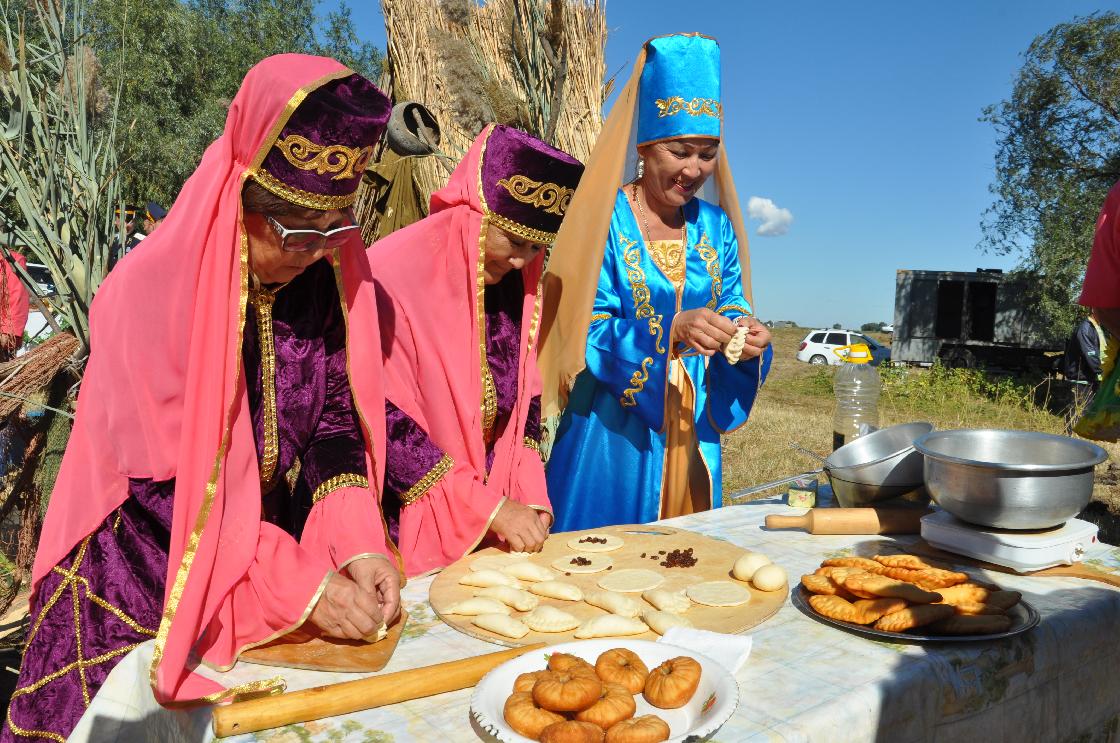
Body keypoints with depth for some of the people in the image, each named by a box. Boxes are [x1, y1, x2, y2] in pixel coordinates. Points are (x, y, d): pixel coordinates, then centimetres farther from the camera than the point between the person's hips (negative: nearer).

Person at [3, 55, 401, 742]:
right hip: (149, 586, -4)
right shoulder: (148, 296, -24)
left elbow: (336, 415, -6)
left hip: (278, 545, 4)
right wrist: (298, 582, -27)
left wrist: (358, 539, -21)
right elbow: (158, 491, -22)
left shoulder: (333, 272, -11)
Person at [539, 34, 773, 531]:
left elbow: (731, 310, 10)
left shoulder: (715, 226, 7)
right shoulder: (606, 220, -9)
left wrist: (745, 336, -14)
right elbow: (589, 332, -14)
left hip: (691, 430, 5)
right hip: (612, 430, -4)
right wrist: (673, 331, -29)